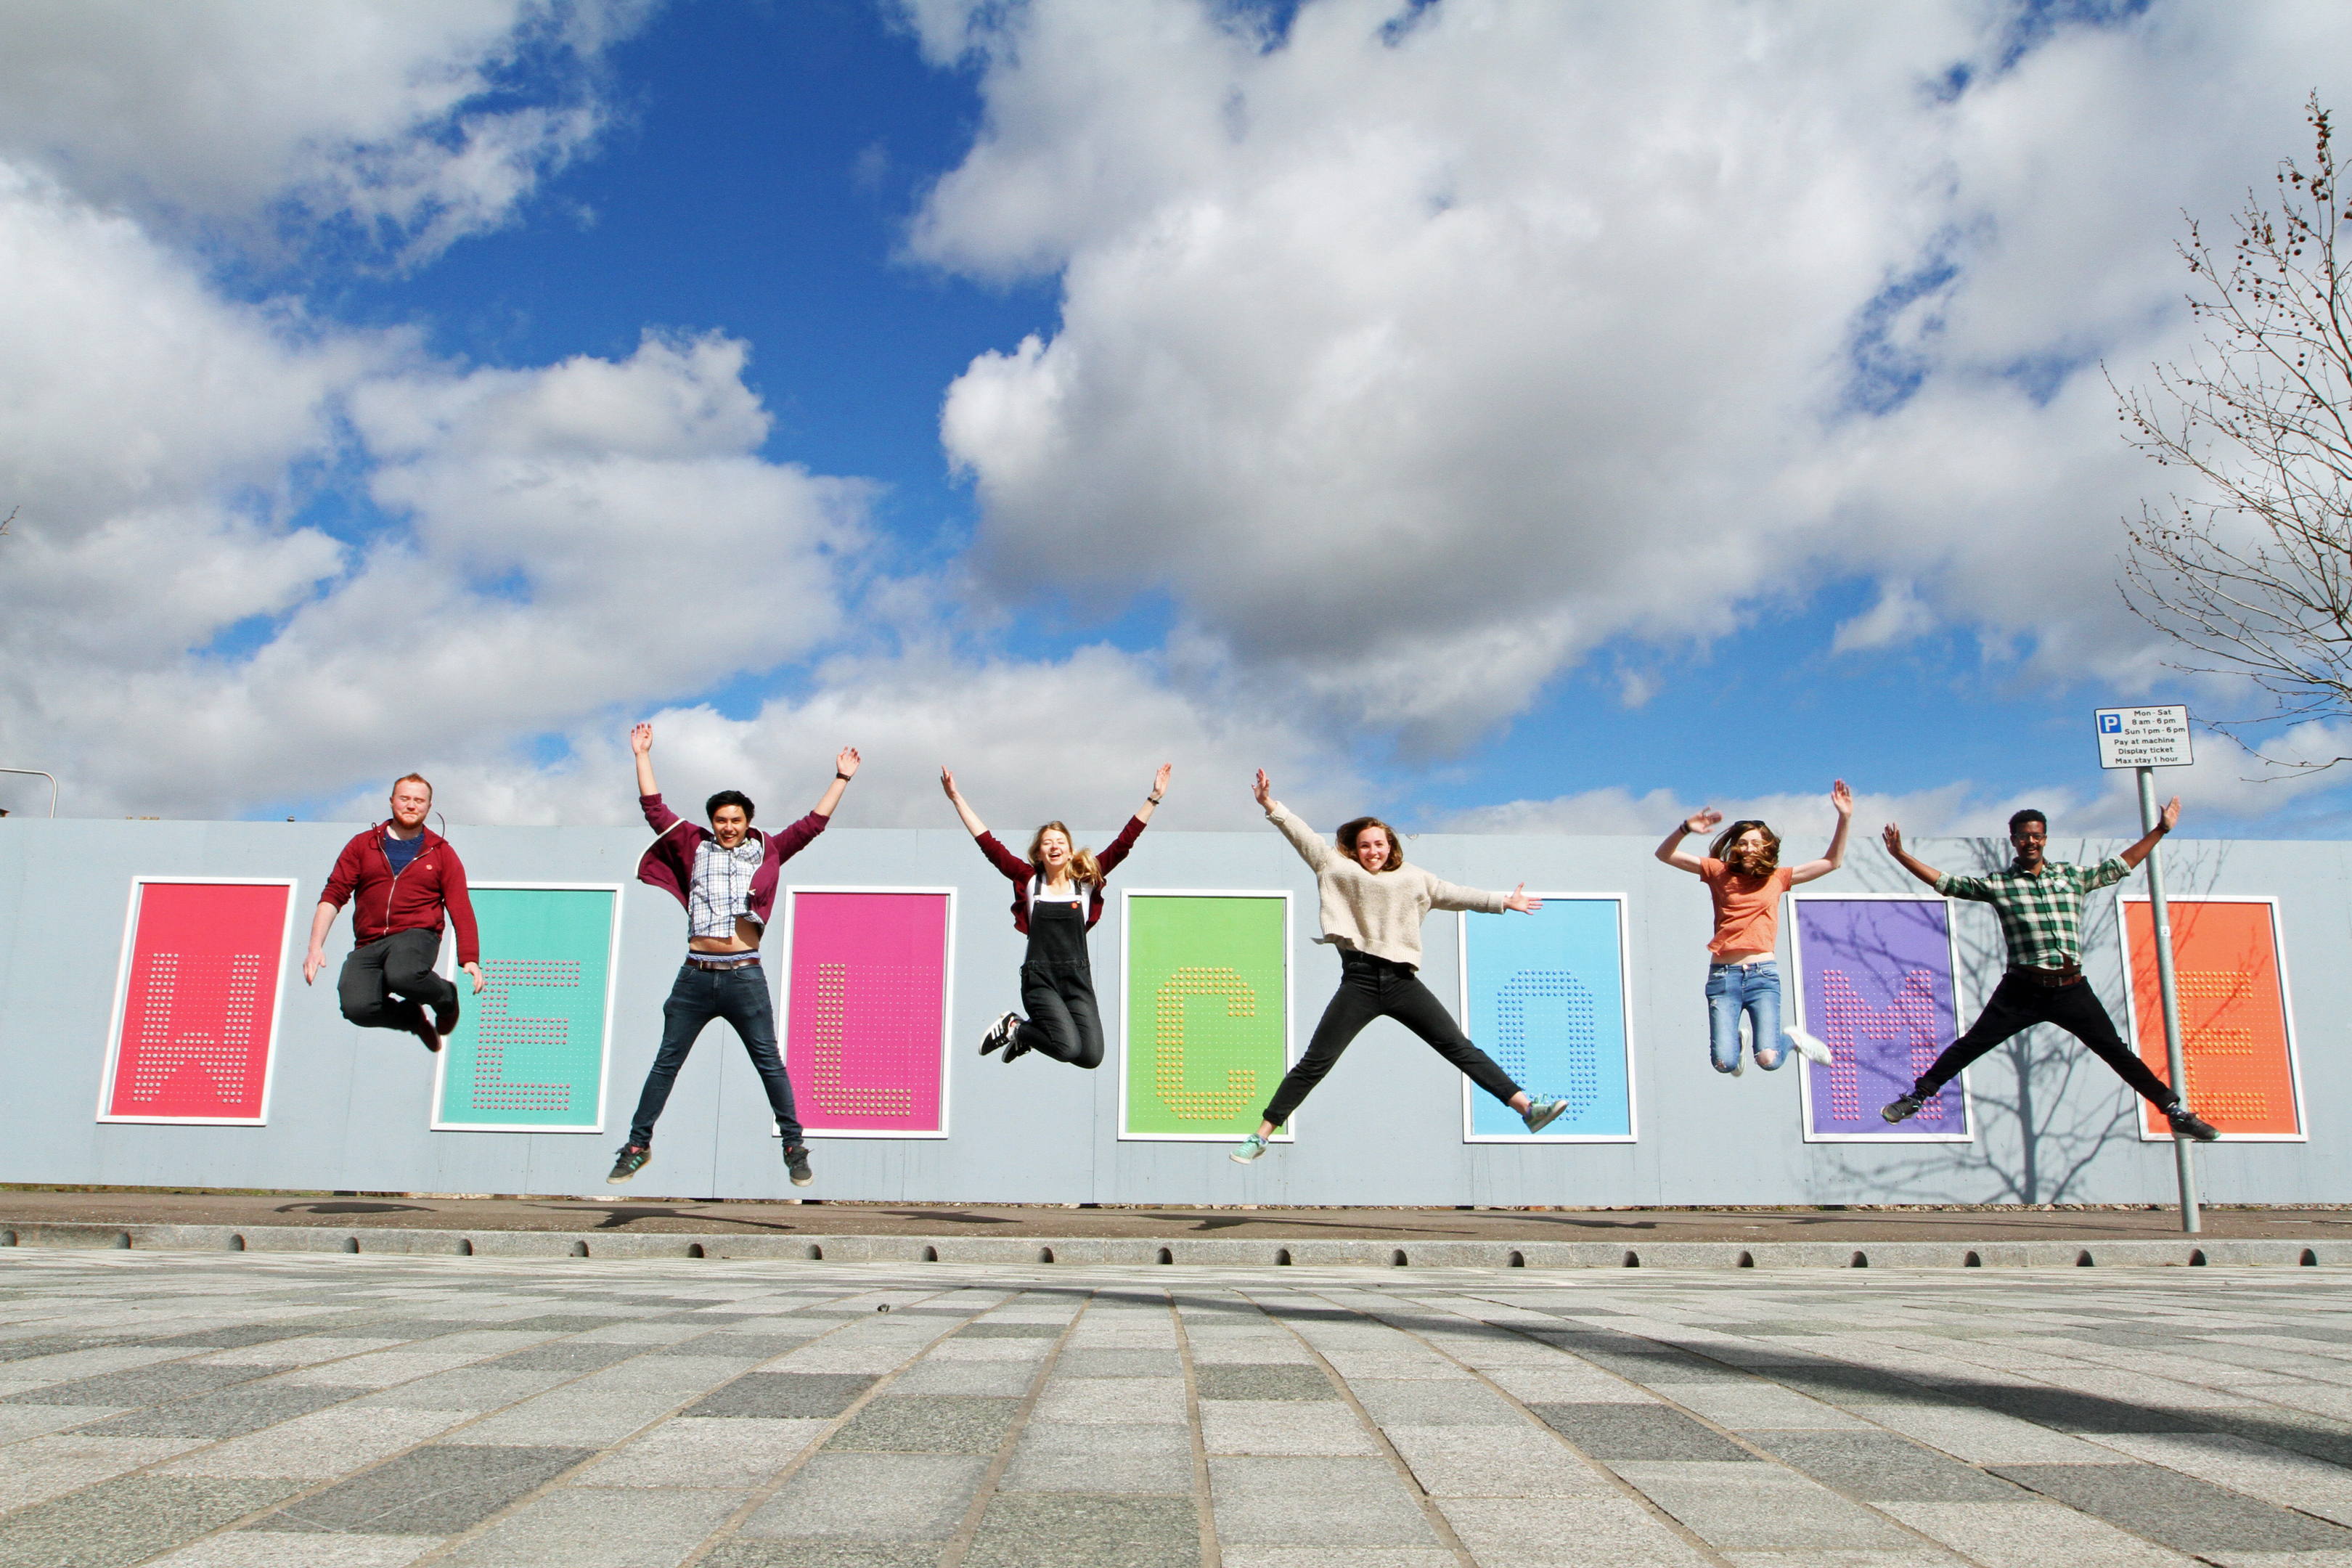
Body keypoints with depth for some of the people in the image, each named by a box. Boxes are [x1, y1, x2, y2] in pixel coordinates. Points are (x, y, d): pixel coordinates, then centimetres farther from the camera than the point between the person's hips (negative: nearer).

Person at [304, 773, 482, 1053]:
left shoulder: (441, 853, 13)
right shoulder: (362, 845, 15)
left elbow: (460, 908, 6)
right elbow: (333, 894, 9)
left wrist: (470, 960, -6)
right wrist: (316, 947, -4)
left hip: (417, 936, -2)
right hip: (368, 945, 2)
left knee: (402, 976, -38)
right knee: (356, 1007, -26)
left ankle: (446, 997, -2)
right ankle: (414, 1017, 7)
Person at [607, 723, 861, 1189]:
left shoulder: (767, 852, 8)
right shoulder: (695, 847, 9)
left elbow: (813, 823, 8)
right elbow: (655, 809, 11)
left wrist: (842, 779, 7)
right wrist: (643, 755, 12)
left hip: (746, 977, -1)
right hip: (696, 976, 1)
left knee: (770, 1062, 2)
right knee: (666, 1062, 8)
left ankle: (794, 1146, 10)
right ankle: (638, 1145, 19)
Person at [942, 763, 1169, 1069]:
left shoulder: (1086, 881, 7)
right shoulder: (1029, 881, 5)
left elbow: (1123, 843, 4)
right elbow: (989, 844, 4)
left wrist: (1153, 799, 0)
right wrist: (957, 799, 3)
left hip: (1077, 978, 3)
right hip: (1039, 978, -3)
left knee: (1091, 1056, -9)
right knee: (1068, 1047, -22)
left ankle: (1021, 1031, 19)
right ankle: (1014, 1029, 10)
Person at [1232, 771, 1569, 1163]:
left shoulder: (1414, 878, 20)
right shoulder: (1340, 870, 13)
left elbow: (1455, 894, 28)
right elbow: (1306, 838, 6)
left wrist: (1503, 901, 30)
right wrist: (1272, 806, -4)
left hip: (1402, 980, 2)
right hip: (1359, 982, -2)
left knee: (1461, 1048, -1)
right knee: (1314, 1064, -5)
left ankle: (1527, 1107, -3)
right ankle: (1261, 1136, -1)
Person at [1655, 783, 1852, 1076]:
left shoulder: (1777, 878, 12)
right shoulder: (1720, 873, 9)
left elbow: (1832, 862, 16)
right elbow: (1665, 854, 6)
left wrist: (1844, 818, 6)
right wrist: (1686, 828, -13)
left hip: (1762, 973, 0)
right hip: (1723, 975, 0)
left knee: (1768, 1060, -15)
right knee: (1724, 1063, -9)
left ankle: (1792, 1038, 21)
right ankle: (1736, 1040, 28)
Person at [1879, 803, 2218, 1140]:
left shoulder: (2073, 876, 12)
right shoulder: (1996, 884, 5)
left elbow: (2121, 866, 22)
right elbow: (1945, 883, 4)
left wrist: (2160, 830, 24)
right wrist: (1901, 855, -3)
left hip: (2072, 990, 2)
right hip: (2023, 989, -2)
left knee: (2117, 1051, 5)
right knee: (1971, 1045, -5)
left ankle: (2176, 1111, 16)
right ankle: (1917, 1096, 4)